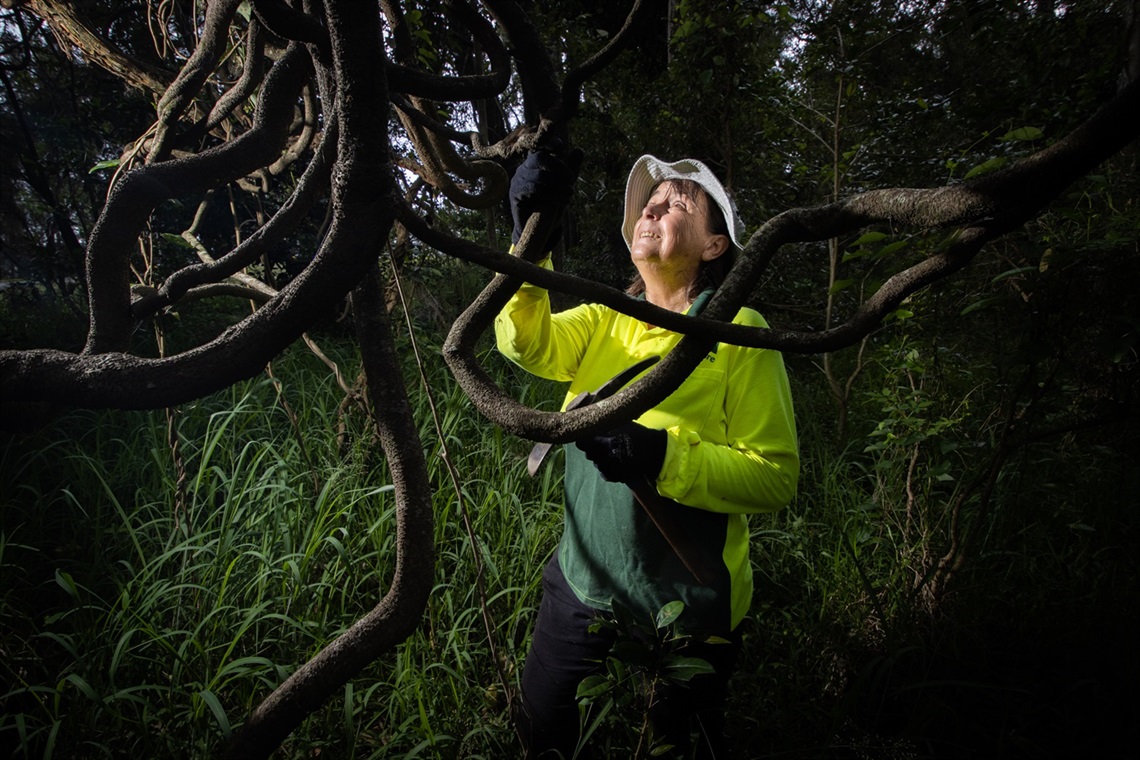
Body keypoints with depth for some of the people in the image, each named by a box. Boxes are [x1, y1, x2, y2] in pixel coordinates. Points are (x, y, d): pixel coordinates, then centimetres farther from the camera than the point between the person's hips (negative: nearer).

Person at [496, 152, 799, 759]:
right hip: (582, 579, 5)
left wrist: (664, 458, -31)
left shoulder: (737, 331, -13)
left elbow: (776, 478, -18)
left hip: (684, 602, -5)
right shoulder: (604, 321, 3)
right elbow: (527, 343, -16)